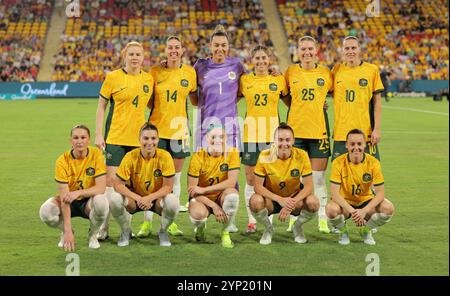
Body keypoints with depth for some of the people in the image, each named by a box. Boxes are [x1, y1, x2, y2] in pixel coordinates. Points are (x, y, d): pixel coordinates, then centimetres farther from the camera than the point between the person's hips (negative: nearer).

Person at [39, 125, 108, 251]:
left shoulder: (96, 154, -16)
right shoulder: (63, 161, -18)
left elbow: (101, 188, -22)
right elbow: (64, 197, -23)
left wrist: (78, 193, -40)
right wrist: (68, 231, -31)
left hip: (88, 202, 0)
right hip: (70, 203, 1)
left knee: (101, 202, -36)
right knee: (45, 211, -30)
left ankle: (93, 234, -3)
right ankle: (66, 232, 5)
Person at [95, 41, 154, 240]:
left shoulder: (149, 79, 7)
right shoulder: (112, 77, -2)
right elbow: (101, 106, 1)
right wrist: (98, 134, -5)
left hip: (138, 137, 3)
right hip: (115, 136, -3)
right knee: (110, 179, -6)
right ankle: (104, 225, 3)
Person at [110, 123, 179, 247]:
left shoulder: (165, 157, -17)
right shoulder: (130, 157, -16)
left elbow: (168, 187, -15)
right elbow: (118, 184, -16)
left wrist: (149, 198, -29)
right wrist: (138, 198, -28)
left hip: (157, 199, -1)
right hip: (135, 198, 1)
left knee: (172, 201, -34)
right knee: (115, 198, -29)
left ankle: (163, 231, 0)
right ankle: (126, 231, 2)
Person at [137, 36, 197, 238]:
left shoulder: (189, 72, 3)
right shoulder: (155, 71, 1)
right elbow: (148, 100, 7)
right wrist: (158, 110, -8)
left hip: (179, 129, 1)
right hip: (157, 128, -1)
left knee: (175, 176, 7)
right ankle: (147, 222, 6)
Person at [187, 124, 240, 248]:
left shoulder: (232, 153, -11)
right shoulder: (198, 157, -14)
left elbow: (231, 182, -21)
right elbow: (191, 189, -14)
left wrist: (204, 190, -27)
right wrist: (214, 206, -24)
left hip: (222, 197, 1)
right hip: (202, 199, -1)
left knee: (232, 193, -34)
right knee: (198, 214, -35)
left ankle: (225, 232, -10)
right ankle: (200, 227, 8)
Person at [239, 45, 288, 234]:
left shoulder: (279, 80, 4)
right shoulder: (244, 80, 5)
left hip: (272, 133, -1)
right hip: (251, 134, 1)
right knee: (250, 178, 3)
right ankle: (251, 221, 12)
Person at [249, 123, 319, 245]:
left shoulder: (301, 156, -16)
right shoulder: (265, 156, -18)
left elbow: (308, 186, -16)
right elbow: (258, 186, -18)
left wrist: (292, 203, -31)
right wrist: (280, 200, -31)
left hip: (294, 198, 1)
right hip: (272, 199, -1)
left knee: (313, 202, -29)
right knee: (255, 201, -32)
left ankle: (297, 227, 5)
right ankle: (268, 228, 1)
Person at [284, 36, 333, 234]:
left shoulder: (325, 73, 5)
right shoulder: (291, 72, 5)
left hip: (319, 129, 0)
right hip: (295, 129, 0)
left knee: (318, 176, 4)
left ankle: (322, 219, 11)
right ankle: (294, 218, 13)